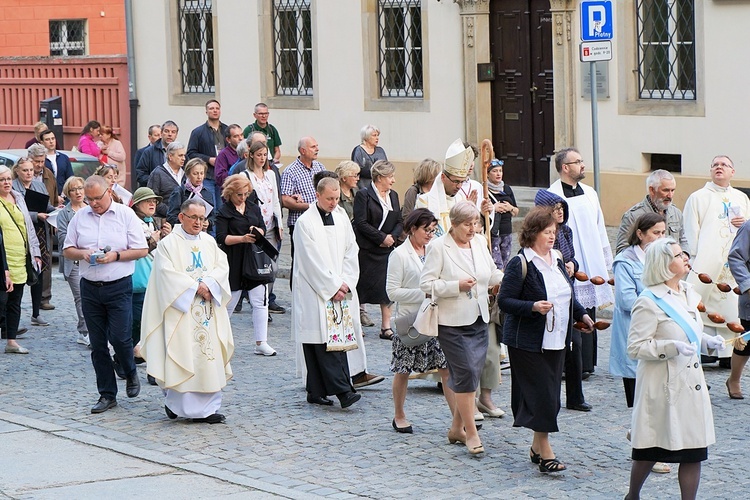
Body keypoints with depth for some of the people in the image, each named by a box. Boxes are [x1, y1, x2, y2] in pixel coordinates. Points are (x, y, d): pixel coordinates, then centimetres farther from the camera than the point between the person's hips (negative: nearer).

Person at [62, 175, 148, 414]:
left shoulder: (126, 215, -2)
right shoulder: (80, 217, 8)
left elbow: (142, 250, -2)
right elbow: (67, 250, 12)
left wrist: (116, 256, -16)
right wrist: (82, 253, -10)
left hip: (119, 286, -3)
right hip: (90, 287, 3)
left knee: (119, 337, -10)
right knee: (98, 344, 5)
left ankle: (131, 374, 21)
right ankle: (107, 394, 12)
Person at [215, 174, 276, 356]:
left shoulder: (253, 207, 11)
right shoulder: (224, 212, -4)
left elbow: (263, 229, 13)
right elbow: (221, 238, -11)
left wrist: (257, 231, -10)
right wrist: (242, 238, -23)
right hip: (234, 262, -5)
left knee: (260, 301, -1)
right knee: (229, 302, 3)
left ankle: (261, 343, 2)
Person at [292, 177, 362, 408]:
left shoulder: (341, 218, 11)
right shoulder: (305, 222, -7)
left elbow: (351, 252, 11)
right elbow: (313, 261, -10)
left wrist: (346, 283, -2)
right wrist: (332, 287, -11)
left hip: (341, 289, 6)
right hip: (316, 292, -6)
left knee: (338, 338, 2)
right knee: (323, 342, -12)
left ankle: (316, 392, 6)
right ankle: (343, 390, -18)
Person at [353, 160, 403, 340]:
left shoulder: (393, 196, 13)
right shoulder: (364, 195, -8)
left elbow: (399, 222, 14)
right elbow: (361, 223, -14)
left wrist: (392, 236, -7)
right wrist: (381, 237, -16)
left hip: (387, 249, 6)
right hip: (367, 249, -6)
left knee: (387, 286, 2)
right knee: (362, 285, 0)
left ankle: (386, 327, 5)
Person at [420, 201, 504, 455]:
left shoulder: (480, 243, 9)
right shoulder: (439, 247, -9)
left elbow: (493, 274, 22)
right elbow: (426, 284, -12)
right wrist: (457, 286, -21)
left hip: (479, 320, 6)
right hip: (452, 322, -6)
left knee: (472, 373, 8)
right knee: (466, 372, -10)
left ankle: (457, 427, 21)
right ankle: (471, 432, -3)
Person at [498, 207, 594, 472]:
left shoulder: (557, 260, 12)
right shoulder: (520, 264, -12)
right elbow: (504, 300, -14)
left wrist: (581, 314, 13)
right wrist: (533, 307, -26)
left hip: (556, 340, 7)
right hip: (529, 341, -7)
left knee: (551, 393, 9)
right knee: (540, 393, -9)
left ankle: (537, 447, 20)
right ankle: (545, 451, -4)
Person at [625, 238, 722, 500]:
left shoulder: (688, 293, 10)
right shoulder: (649, 302, -15)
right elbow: (635, 347, -18)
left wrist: (707, 341, 7)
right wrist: (671, 347, -26)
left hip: (691, 383, 7)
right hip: (662, 386, -7)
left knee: (694, 450, 4)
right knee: (650, 450, 6)